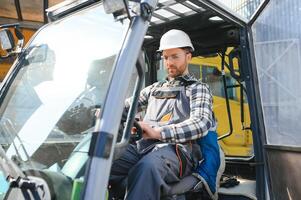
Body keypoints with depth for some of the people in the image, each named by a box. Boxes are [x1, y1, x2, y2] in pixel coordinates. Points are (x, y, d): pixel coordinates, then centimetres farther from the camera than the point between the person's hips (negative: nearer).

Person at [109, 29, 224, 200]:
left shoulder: (198, 88, 14)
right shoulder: (155, 88, 32)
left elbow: (201, 123, -5)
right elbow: (126, 105, 27)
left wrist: (158, 132, -21)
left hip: (176, 150, -4)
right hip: (142, 146, 4)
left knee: (146, 168, -40)